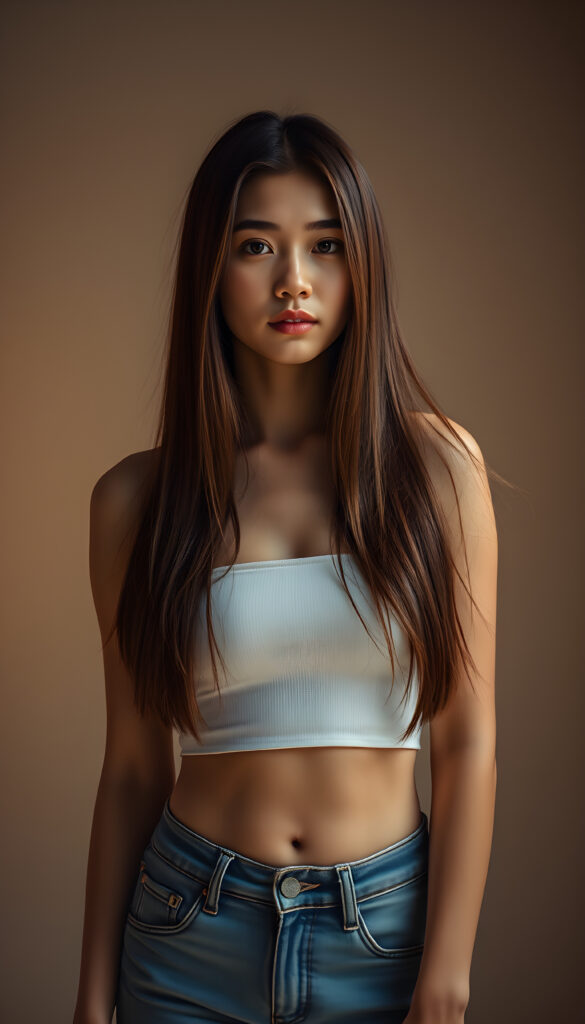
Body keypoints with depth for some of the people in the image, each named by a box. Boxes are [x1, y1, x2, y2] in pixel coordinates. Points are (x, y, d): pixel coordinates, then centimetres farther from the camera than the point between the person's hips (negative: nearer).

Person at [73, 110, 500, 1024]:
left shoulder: (438, 465, -7)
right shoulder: (136, 497, -5)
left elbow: (468, 746, -7)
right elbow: (133, 769, -1)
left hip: (385, 927, 0)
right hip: (193, 933, 0)